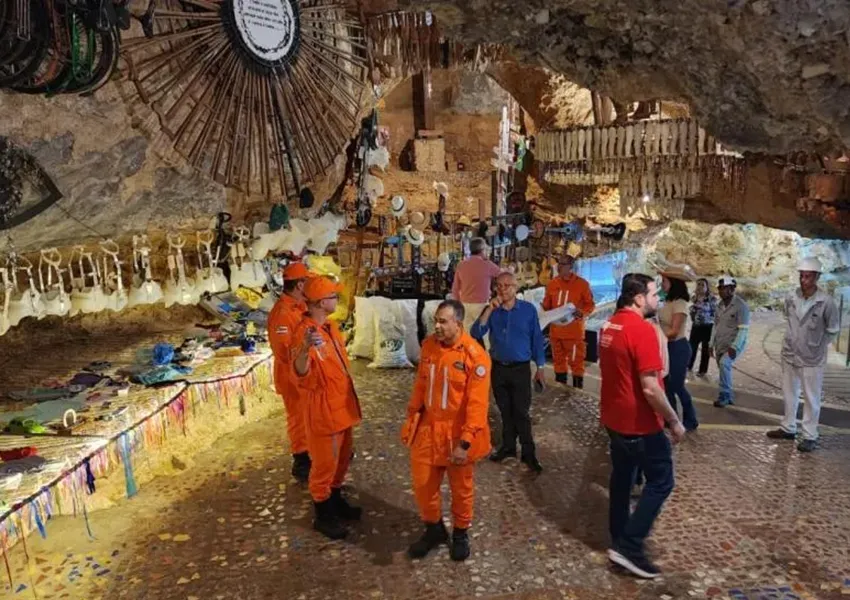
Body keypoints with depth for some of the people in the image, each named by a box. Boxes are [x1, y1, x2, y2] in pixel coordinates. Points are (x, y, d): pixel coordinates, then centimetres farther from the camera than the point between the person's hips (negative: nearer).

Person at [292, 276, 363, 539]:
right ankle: (323, 516, 23)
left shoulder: (329, 326, 5)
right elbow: (300, 374, -35)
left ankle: (336, 501, 41)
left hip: (342, 405, 9)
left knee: (342, 459, 22)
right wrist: (304, 348, -54)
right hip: (323, 409, -9)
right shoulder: (304, 332, -23)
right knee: (324, 463, 6)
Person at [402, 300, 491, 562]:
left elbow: (477, 404, -20)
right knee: (423, 484, 13)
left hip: (457, 433, -4)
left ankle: (460, 533, 39)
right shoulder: (428, 345, -2)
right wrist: (411, 418, 10)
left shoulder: (475, 355, -20)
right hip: (428, 428, 5)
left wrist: (465, 442, -22)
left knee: (461, 488, 15)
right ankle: (434, 529, 38)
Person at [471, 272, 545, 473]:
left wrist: (540, 367, 0)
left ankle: (528, 452, 10)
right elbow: (475, 334, -13)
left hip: (520, 368, -3)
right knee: (505, 411, 15)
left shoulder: (528, 309, -7)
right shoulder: (492, 310, -1)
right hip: (498, 368, 3)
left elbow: (537, 339, -1)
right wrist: (490, 309, -21)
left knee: (521, 412, -1)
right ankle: (508, 446, 29)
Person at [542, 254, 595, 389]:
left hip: (574, 332, -5)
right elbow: (547, 305, 14)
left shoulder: (582, 283, -6)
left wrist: (582, 312, -19)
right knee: (558, 360, 15)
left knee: (576, 362, 0)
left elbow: (590, 304, -2)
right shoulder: (552, 283, 5)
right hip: (555, 331, 5)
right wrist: (547, 312, -6)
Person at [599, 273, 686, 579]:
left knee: (621, 477, 20)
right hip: (640, 423, -9)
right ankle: (628, 546, 5)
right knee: (660, 482, 5)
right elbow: (650, 389, -25)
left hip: (614, 417, 9)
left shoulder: (609, 325, 5)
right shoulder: (642, 330, -23)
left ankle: (619, 538, 34)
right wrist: (674, 421, -14)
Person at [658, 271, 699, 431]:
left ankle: (690, 421, 19)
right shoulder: (668, 302, 7)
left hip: (678, 348, -8)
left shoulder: (679, 303, -19)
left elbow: (674, 331, -22)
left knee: (677, 385, 3)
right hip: (668, 347, 8)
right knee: (667, 384, 14)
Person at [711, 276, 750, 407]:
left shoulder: (741, 305, -13)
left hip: (734, 345, -7)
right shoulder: (720, 305, 8)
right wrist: (712, 344, 13)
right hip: (720, 345, 7)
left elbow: (744, 329, -17)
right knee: (724, 369, 11)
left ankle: (724, 395, -17)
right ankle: (729, 397, 27)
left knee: (724, 364, -27)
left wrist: (734, 346, -23)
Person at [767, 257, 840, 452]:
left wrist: (817, 347, -1)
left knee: (811, 399, 5)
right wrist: (793, 340, 12)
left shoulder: (826, 302, -17)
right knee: (789, 394, 17)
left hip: (812, 359, -4)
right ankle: (788, 428, 32)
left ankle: (810, 436, 15)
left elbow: (832, 331, -4)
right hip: (789, 354, 5)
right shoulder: (790, 298, -6)